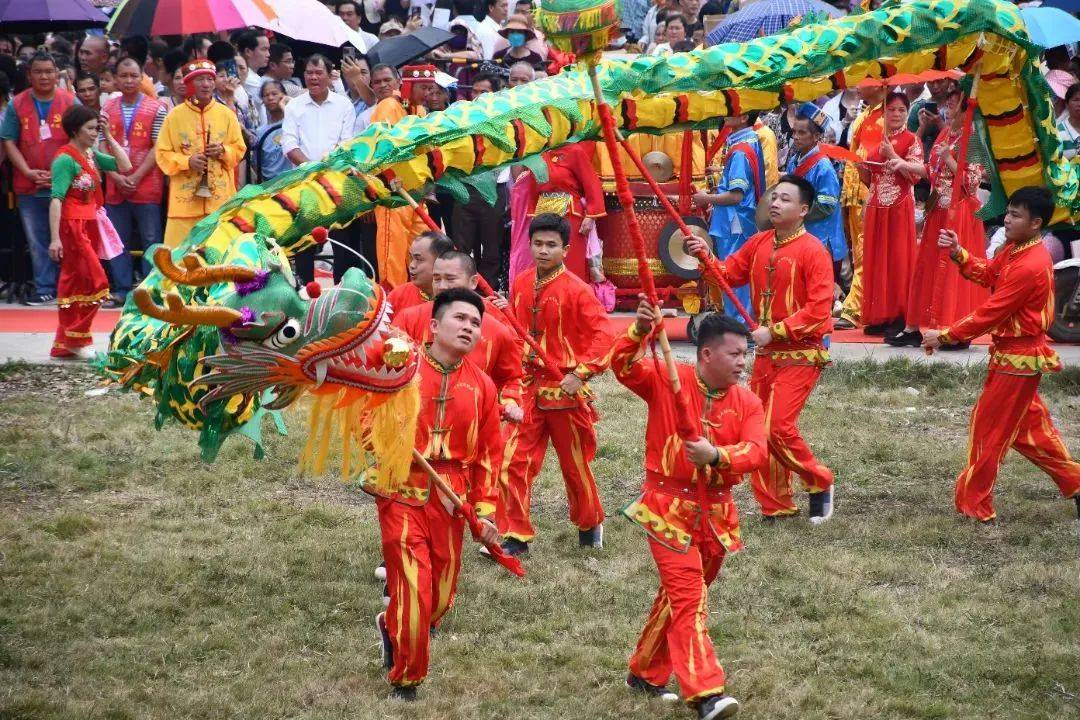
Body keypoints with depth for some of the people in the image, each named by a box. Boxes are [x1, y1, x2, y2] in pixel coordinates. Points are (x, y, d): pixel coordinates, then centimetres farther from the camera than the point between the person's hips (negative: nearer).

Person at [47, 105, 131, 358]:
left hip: (89, 226, 8)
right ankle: (77, 338, -1)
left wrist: (109, 136, 6)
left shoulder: (91, 155, 11)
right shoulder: (66, 159, -13)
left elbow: (125, 167, 12)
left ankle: (64, 344, 14)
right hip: (72, 226, -8)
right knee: (95, 282, -10)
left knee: (74, 284, 10)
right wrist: (55, 238, -23)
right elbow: (56, 199, -18)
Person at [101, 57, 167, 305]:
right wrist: (116, 177, -9)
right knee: (118, 241, 6)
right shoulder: (108, 109, 8)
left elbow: (157, 148, -6)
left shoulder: (156, 109, -1)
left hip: (147, 186, -3)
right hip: (115, 188, 3)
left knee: (151, 240, -1)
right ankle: (121, 290, 13)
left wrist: (136, 177, -13)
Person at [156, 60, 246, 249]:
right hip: (185, 199, -1)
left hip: (220, 198, 2)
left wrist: (223, 151, -9)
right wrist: (187, 161, -14)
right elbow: (162, 154, 1)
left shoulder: (227, 114, 6)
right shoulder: (175, 116, 0)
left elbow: (239, 149, 12)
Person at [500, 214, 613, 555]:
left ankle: (590, 524, 34)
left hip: (565, 389, -4)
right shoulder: (520, 284, 3)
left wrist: (580, 373, -22)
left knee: (575, 463, 11)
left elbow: (602, 335, -17)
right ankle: (516, 536, 2)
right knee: (516, 460, -4)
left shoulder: (577, 290, -14)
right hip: (528, 387, 4)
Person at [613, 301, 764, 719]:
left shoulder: (748, 402, 1)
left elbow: (757, 452, -12)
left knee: (679, 594, 16)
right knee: (688, 594, -12)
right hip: (668, 506, -5)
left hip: (715, 512, 5)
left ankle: (645, 673, 33)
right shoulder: (667, 380, -7)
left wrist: (716, 455, -30)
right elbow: (622, 366, -19)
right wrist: (640, 332, -38)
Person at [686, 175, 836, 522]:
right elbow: (728, 273, 10)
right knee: (759, 429, 8)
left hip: (800, 354, -7)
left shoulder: (812, 250, -14)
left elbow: (819, 309, -19)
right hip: (766, 352, 7)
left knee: (779, 427, -14)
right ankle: (775, 506, 19)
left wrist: (774, 331, -20)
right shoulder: (759, 243, 7)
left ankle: (819, 483, 10)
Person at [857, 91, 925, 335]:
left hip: (899, 207, -5)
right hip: (875, 207, 5)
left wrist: (893, 156, -22)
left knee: (897, 259, -4)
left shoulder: (911, 140, -1)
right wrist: (860, 166, -4)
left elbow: (917, 174, -12)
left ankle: (898, 317, -1)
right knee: (876, 260, 5)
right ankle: (878, 316, 9)